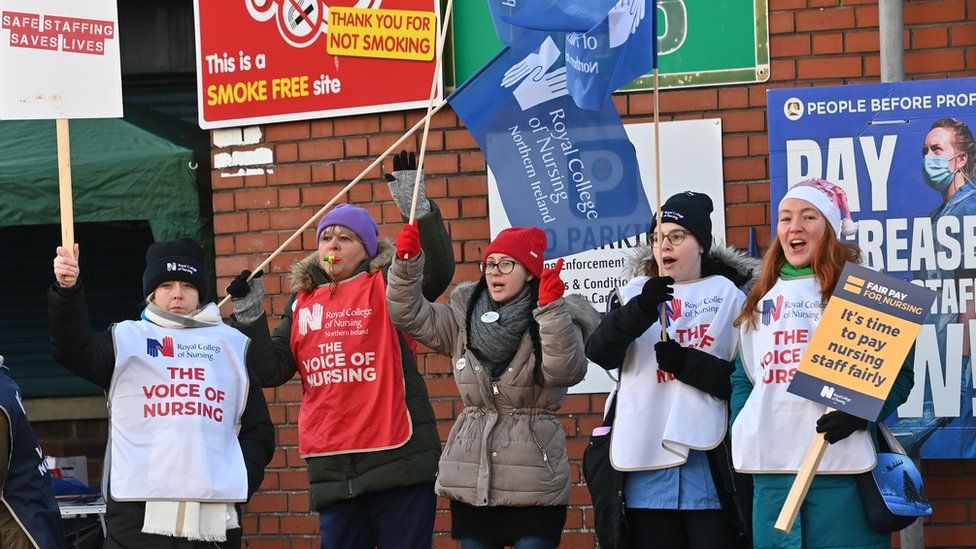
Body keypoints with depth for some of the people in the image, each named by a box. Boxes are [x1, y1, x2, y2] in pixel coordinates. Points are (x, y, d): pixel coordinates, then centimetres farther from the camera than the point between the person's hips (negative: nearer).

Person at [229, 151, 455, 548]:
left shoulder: (387, 287, 2)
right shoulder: (302, 303, 16)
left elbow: (438, 271, -17)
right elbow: (270, 372, 12)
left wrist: (416, 206, -27)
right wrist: (250, 315, 0)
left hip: (399, 465, -5)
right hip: (333, 470, 5)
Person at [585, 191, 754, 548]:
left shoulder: (728, 295, 7)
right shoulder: (636, 293, 14)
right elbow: (601, 354, -3)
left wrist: (686, 364, -13)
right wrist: (639, 311, -19)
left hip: (708, 458, -2)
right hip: (646, 454, 2)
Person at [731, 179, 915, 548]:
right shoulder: (762, 299, 18)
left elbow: (897, 370, -2)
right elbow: (743, 377, 23)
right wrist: (741, 434, 8)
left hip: (841, 469, -5)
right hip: (772, 469, 5)